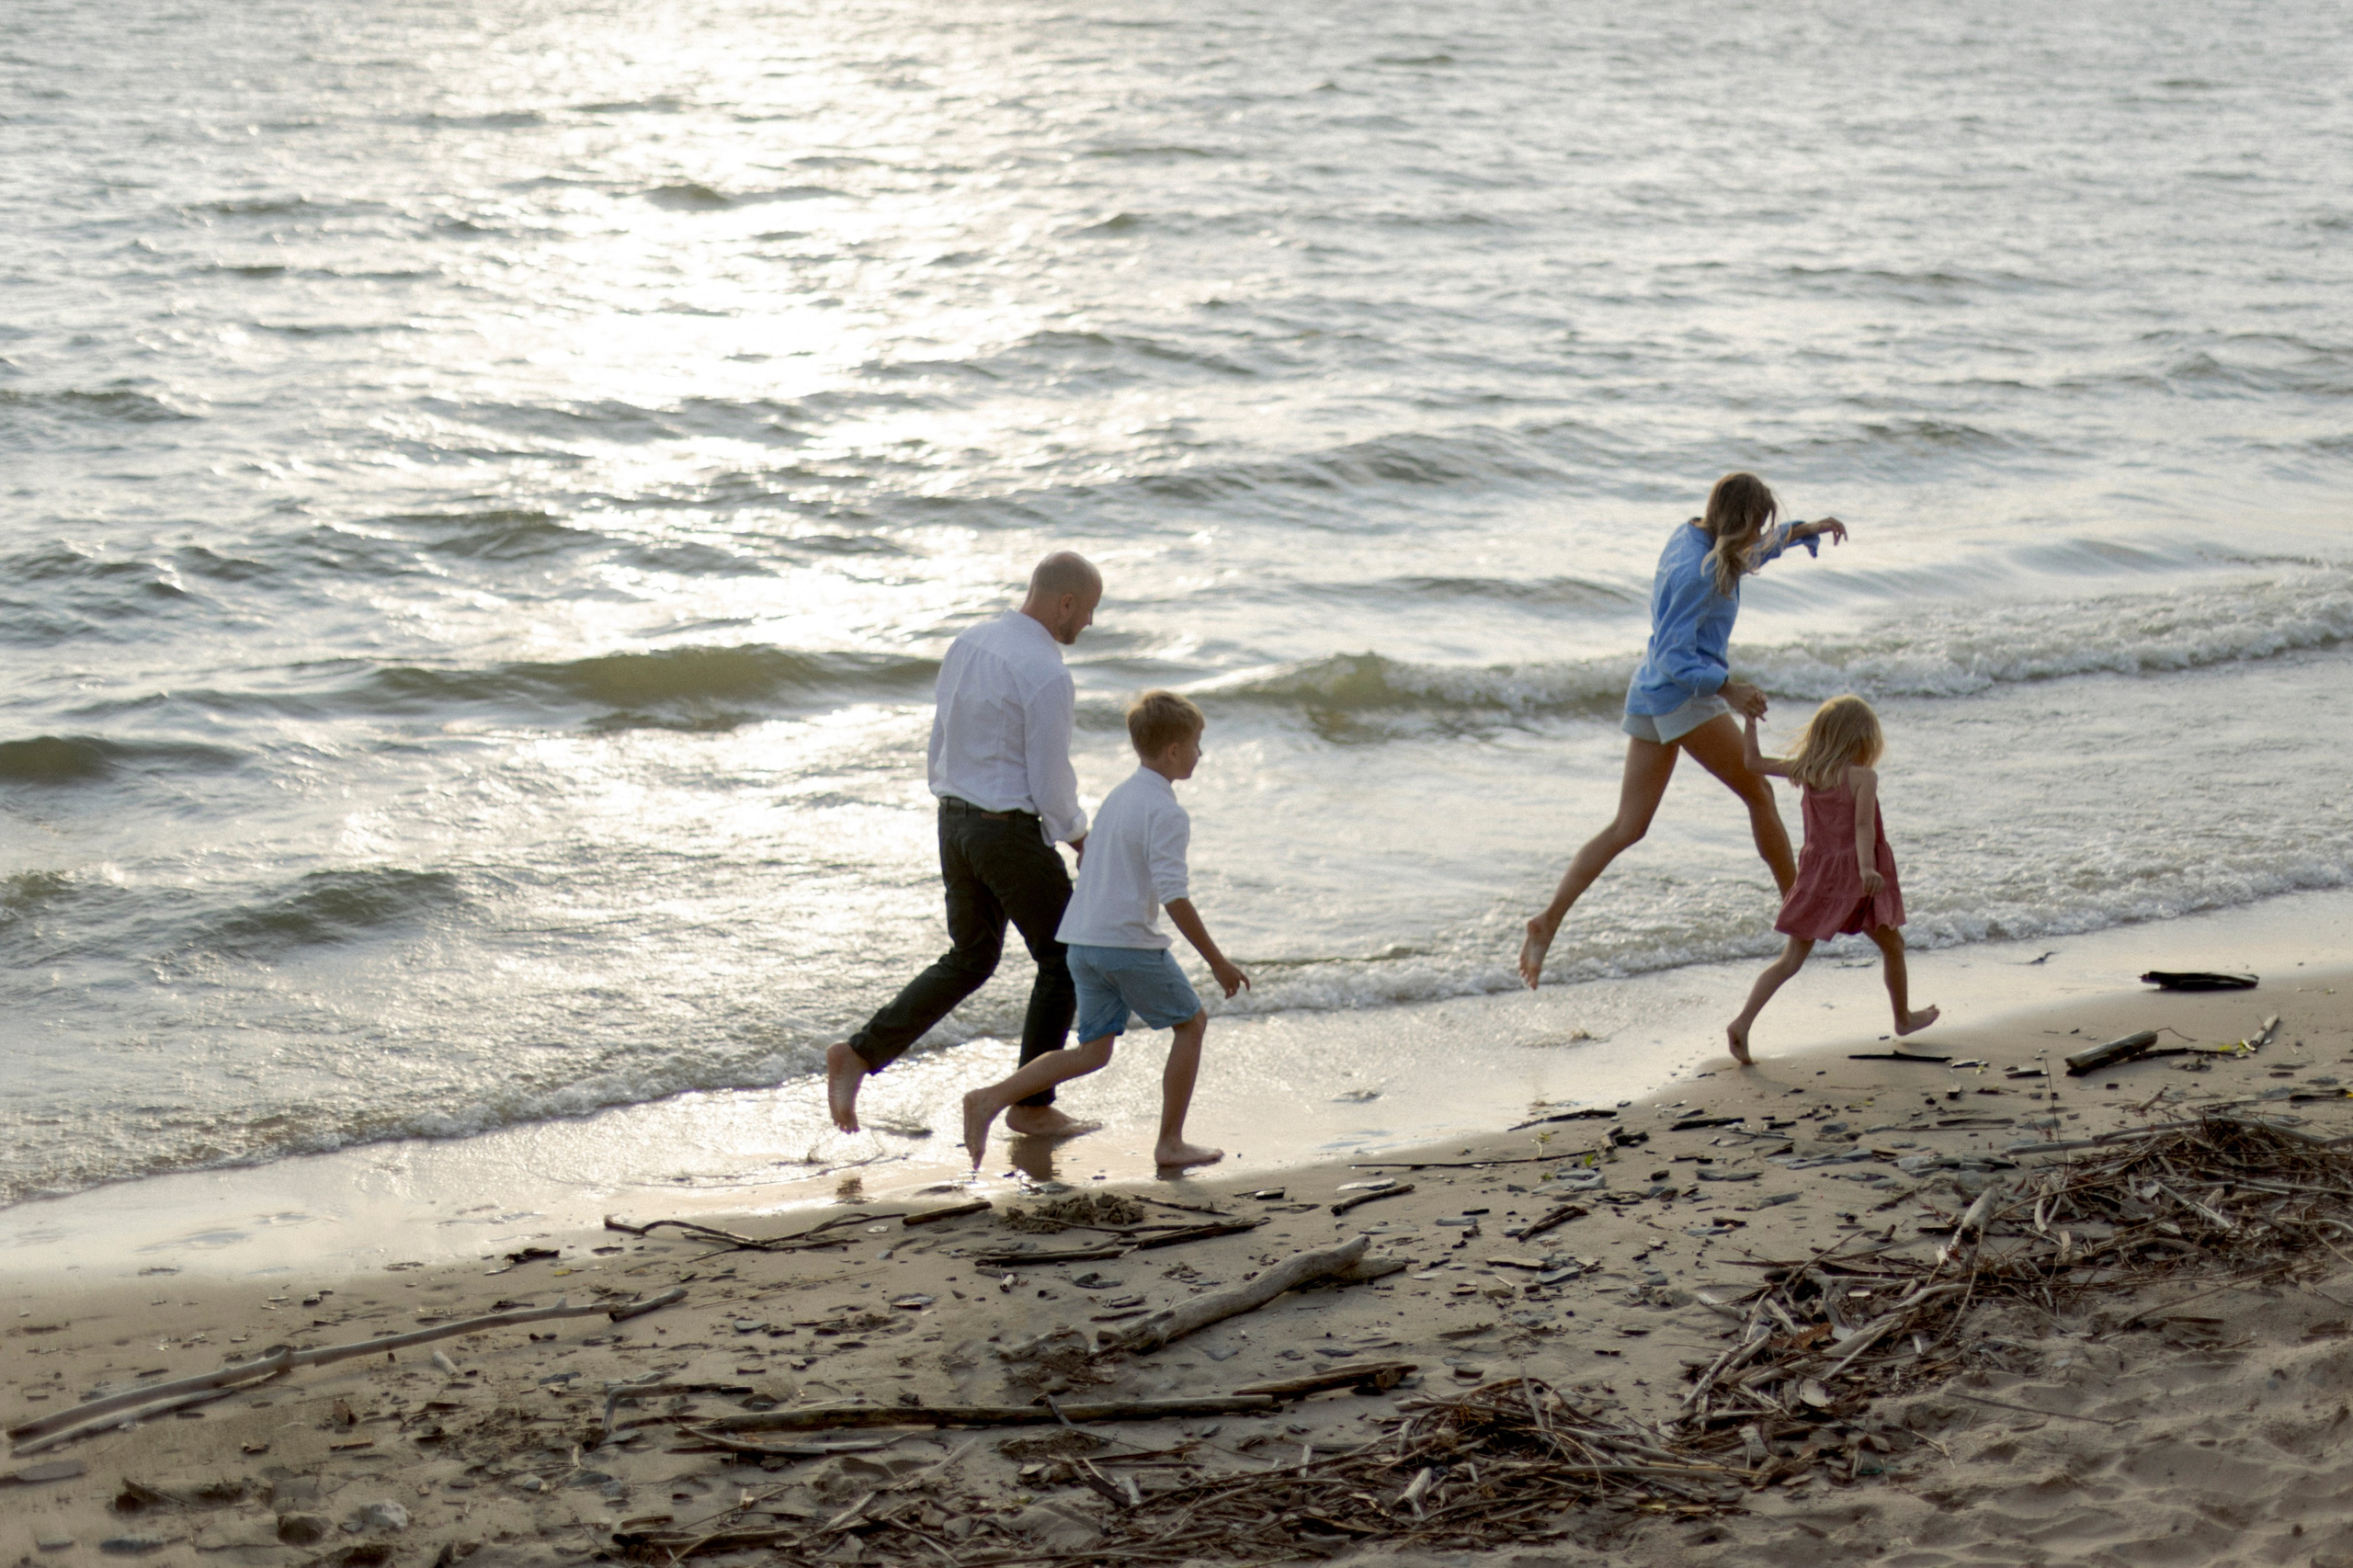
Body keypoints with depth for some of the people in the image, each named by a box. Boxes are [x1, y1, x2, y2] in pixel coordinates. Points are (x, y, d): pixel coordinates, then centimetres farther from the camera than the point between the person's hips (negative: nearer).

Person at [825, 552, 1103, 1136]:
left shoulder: (968, 644, 6)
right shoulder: (1047, 677, -21)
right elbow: (1051, 783, -17)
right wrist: (1079, 836, 2)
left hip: (955, 822, 8)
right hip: (1011, 834, -8)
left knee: (970, 960, 20)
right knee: (1063, 959, 11)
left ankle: (860, 1054, 8)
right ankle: (1031, 1105, 17)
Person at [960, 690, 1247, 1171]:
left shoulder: (1116, 798, 16)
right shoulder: (1167, 813, -12)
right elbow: (1174, 897, -19)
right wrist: (1217, 962, -15)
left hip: (1083, 942, 8)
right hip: (1131, 943, -8)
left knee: (1094, 1050, 11)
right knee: (1191, 1022, 10)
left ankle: (992, 1098, -5)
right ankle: (1170, 1143, 12)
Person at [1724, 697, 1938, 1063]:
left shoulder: (1805, 771, 3)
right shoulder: (1864, 777, -11)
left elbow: (1753, 762, 12)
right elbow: (1863, 825, -24)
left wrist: (1750, 720, 21)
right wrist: (1867, 868, -34)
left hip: (1817, 875, 4)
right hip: (1857, 876, -4)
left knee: (1791, 960, 1)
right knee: (1892, 945, 21)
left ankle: (1743, 1022, -15)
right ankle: (1904, 1018, 37)